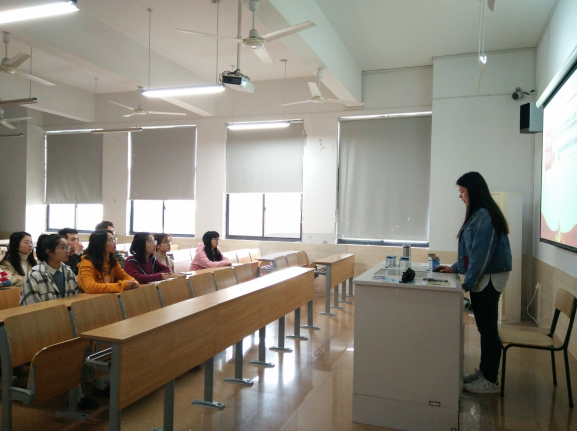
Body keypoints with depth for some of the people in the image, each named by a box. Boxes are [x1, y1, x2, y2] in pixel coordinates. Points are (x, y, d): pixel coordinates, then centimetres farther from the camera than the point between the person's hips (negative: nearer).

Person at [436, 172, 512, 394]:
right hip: (481, 278, 9)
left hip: (489, 279, -9)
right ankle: (483, 371, 27)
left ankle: (491, 381, 9)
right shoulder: (477, 214, 12)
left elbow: (482, 253, -19)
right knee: (484, 326, 16)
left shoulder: (484, 216, -18)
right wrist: (455, 267, 17)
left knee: (488, 328, -2)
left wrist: (469, 282, -14)